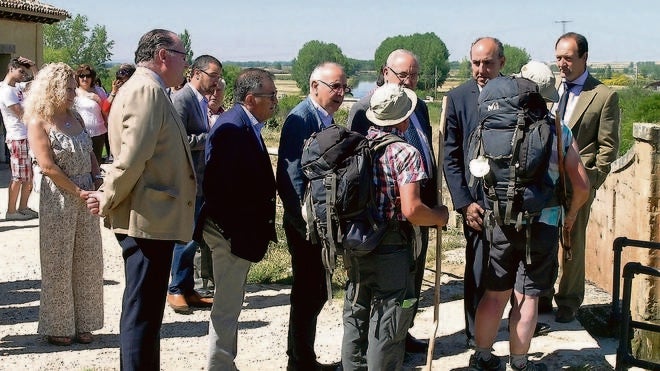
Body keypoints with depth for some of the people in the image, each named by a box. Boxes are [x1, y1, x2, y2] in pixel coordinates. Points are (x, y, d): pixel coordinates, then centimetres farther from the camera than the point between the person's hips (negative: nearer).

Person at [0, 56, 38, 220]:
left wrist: (33, 67, 8)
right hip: (18, 139, -9)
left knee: (30, 175, 11)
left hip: (28, 137, 9)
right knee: (19, 177, -3)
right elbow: (22, 115, -18)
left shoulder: (17, 87, 13)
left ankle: (23, 207, 19)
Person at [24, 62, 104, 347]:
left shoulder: (75, 118, 11)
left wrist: (97, 180, 0)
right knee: (58, 263, 3)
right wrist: (78, 191, -15)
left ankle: (82, 324, 19)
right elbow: (48, 166, -15)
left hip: (86, 195, 6)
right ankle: (57, 327, 15)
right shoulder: (38, 123, -8)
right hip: (59, 198, -6)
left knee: (87, 261, 8)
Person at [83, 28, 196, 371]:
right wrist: (107, 202, -13)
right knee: (142, 313, -4)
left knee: (146, 312, 18)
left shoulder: (145, 88, 18)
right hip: (148, 220, -10)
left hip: (152, 218, 10)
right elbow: (132, 157, -23)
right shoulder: (148, 90, -15)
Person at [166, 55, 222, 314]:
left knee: (191, 237, 14)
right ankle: (177, 290, 10)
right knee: (187, 237, -3)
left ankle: (187, 290, 22)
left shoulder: (202, 101, 14)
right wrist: (210, 138, -17)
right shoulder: (181, 99, -13)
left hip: (198, 182, 9)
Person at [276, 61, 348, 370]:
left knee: (314, 294, 16)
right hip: (306, 224, -9)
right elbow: (292, 177, -21)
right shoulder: (301, 118, -17)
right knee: (308, 295, 1)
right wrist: (307, 224, -20)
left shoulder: (327, 119, 10)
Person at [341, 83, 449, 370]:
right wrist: (440, 216, -4)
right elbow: (411, 210, -23)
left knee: (355, 323, 18)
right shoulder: (405, 153, -15)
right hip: (391, 252, -6)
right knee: (386, 332, 4)